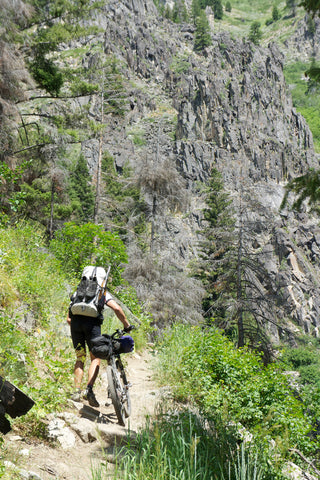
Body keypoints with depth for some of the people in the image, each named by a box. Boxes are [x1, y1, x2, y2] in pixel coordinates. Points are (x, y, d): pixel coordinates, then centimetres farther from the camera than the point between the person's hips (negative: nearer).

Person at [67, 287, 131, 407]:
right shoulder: (103, 293, 24)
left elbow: (69, 319, 24)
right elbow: (117, 308, 5)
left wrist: (76, 329, 35)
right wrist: (127, 325, 13)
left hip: (75, 321, 3)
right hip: (92, 321, -3)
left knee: (80, 358, 15)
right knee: (95, 358, 6)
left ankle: (77, 391, 8)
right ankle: (89, 390, -11)